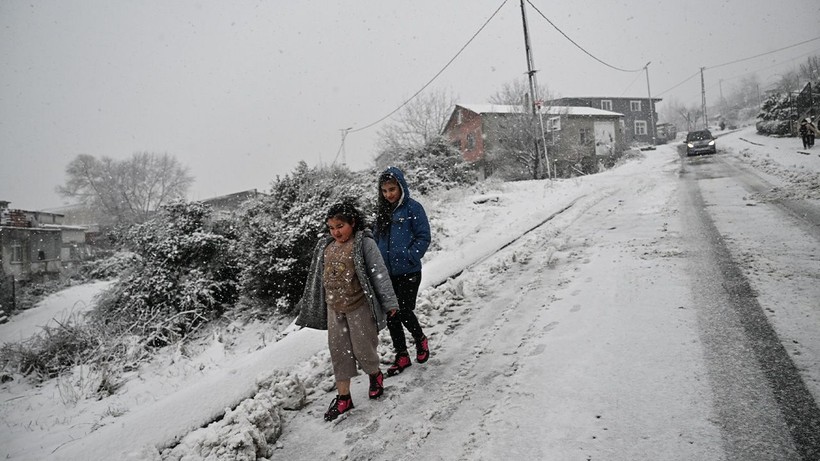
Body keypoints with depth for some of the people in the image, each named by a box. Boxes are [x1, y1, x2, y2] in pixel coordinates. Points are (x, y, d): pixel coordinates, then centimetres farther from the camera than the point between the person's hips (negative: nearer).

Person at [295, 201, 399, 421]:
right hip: (334, 308, 6)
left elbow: (379, 273, -13)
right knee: (338, 351, 9)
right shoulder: (325, 246, 7)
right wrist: (306, 306, 20)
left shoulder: (364, 243, -11)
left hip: (359, 306, -5)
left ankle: (375, 375, 37)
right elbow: (316, 278, 15)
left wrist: (389, 302, -16)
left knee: (363, 348, 4)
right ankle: (343, 398, 22)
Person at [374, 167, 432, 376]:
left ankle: (420, 340, 28)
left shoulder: (413, 208, -7)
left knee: (404, 312, -5)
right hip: (387, 273, 6)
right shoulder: (382, 211, 10)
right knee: (391, 315, 8)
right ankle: (401, 356, 24)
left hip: (408, 272, -6)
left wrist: (409, 257, -18)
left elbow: (424, 237, -9)